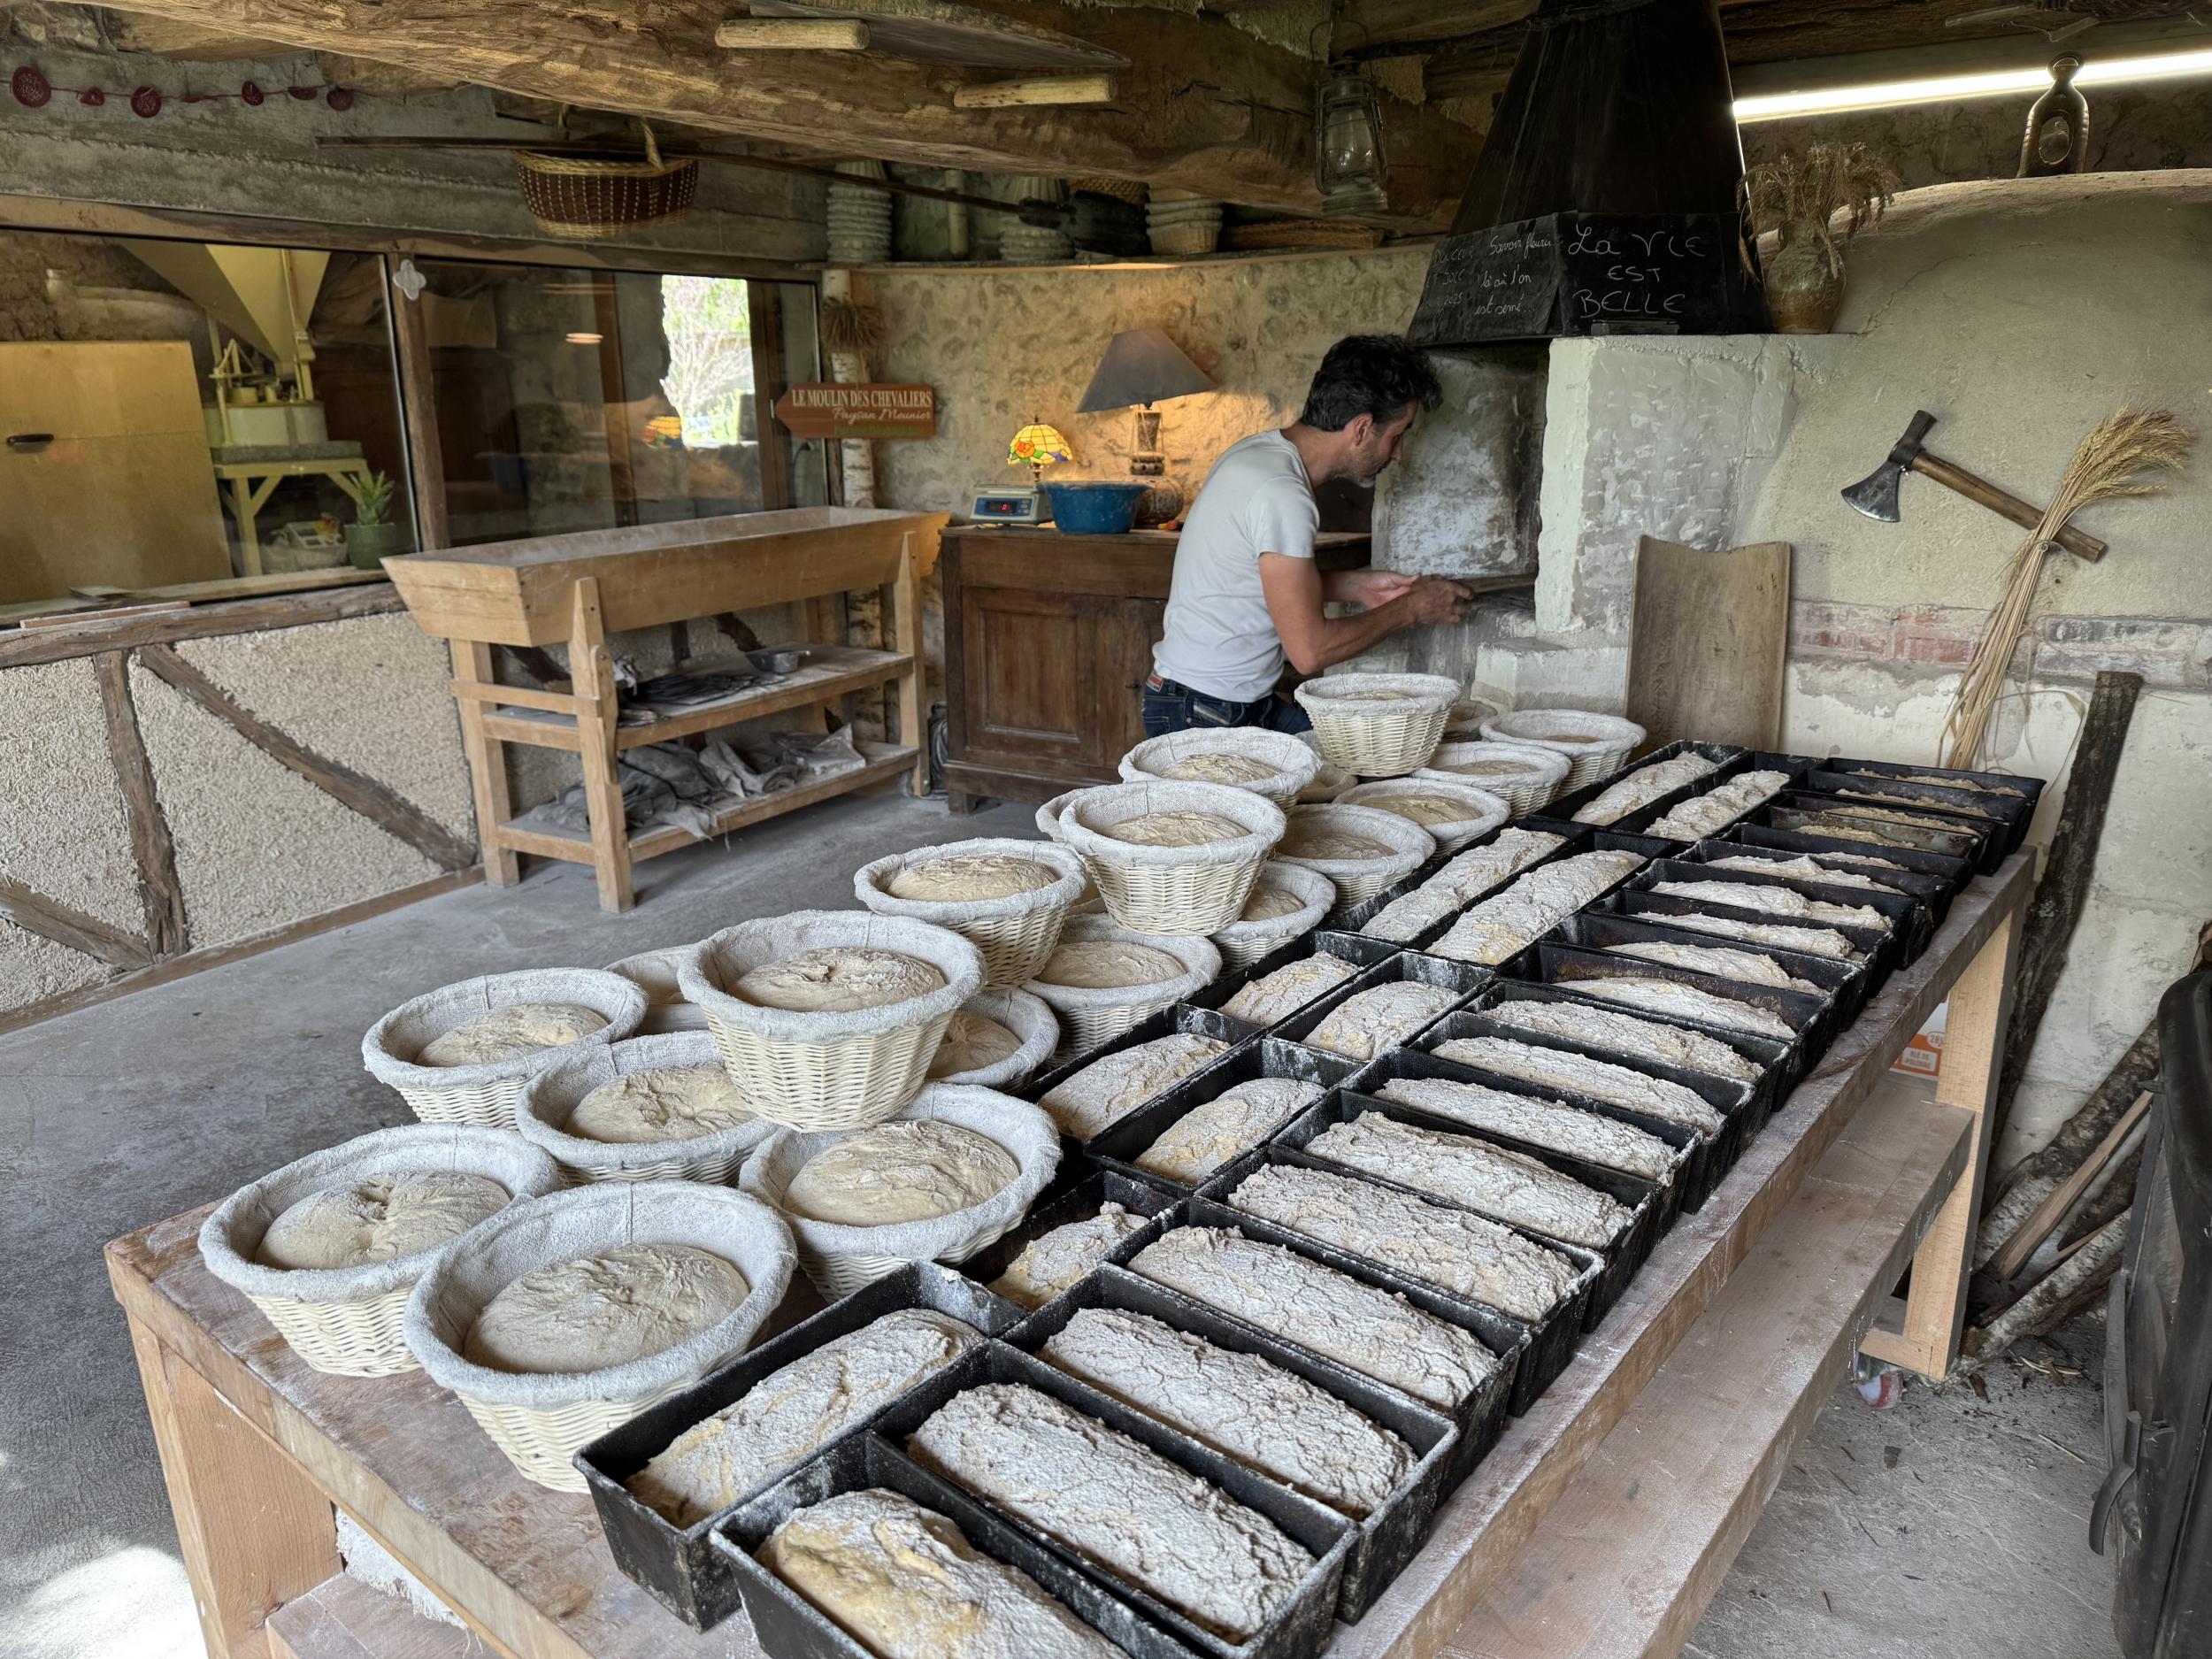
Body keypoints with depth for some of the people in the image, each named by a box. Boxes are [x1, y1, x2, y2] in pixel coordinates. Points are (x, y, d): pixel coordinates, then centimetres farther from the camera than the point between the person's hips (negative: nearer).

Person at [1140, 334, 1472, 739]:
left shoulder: (1261, 449, 8)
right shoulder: (1281, 493, -23)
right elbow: (1310, 651, -23)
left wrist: (1355, 586, 10)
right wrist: (1409, 609, -9)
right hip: (1205, 716, -10)